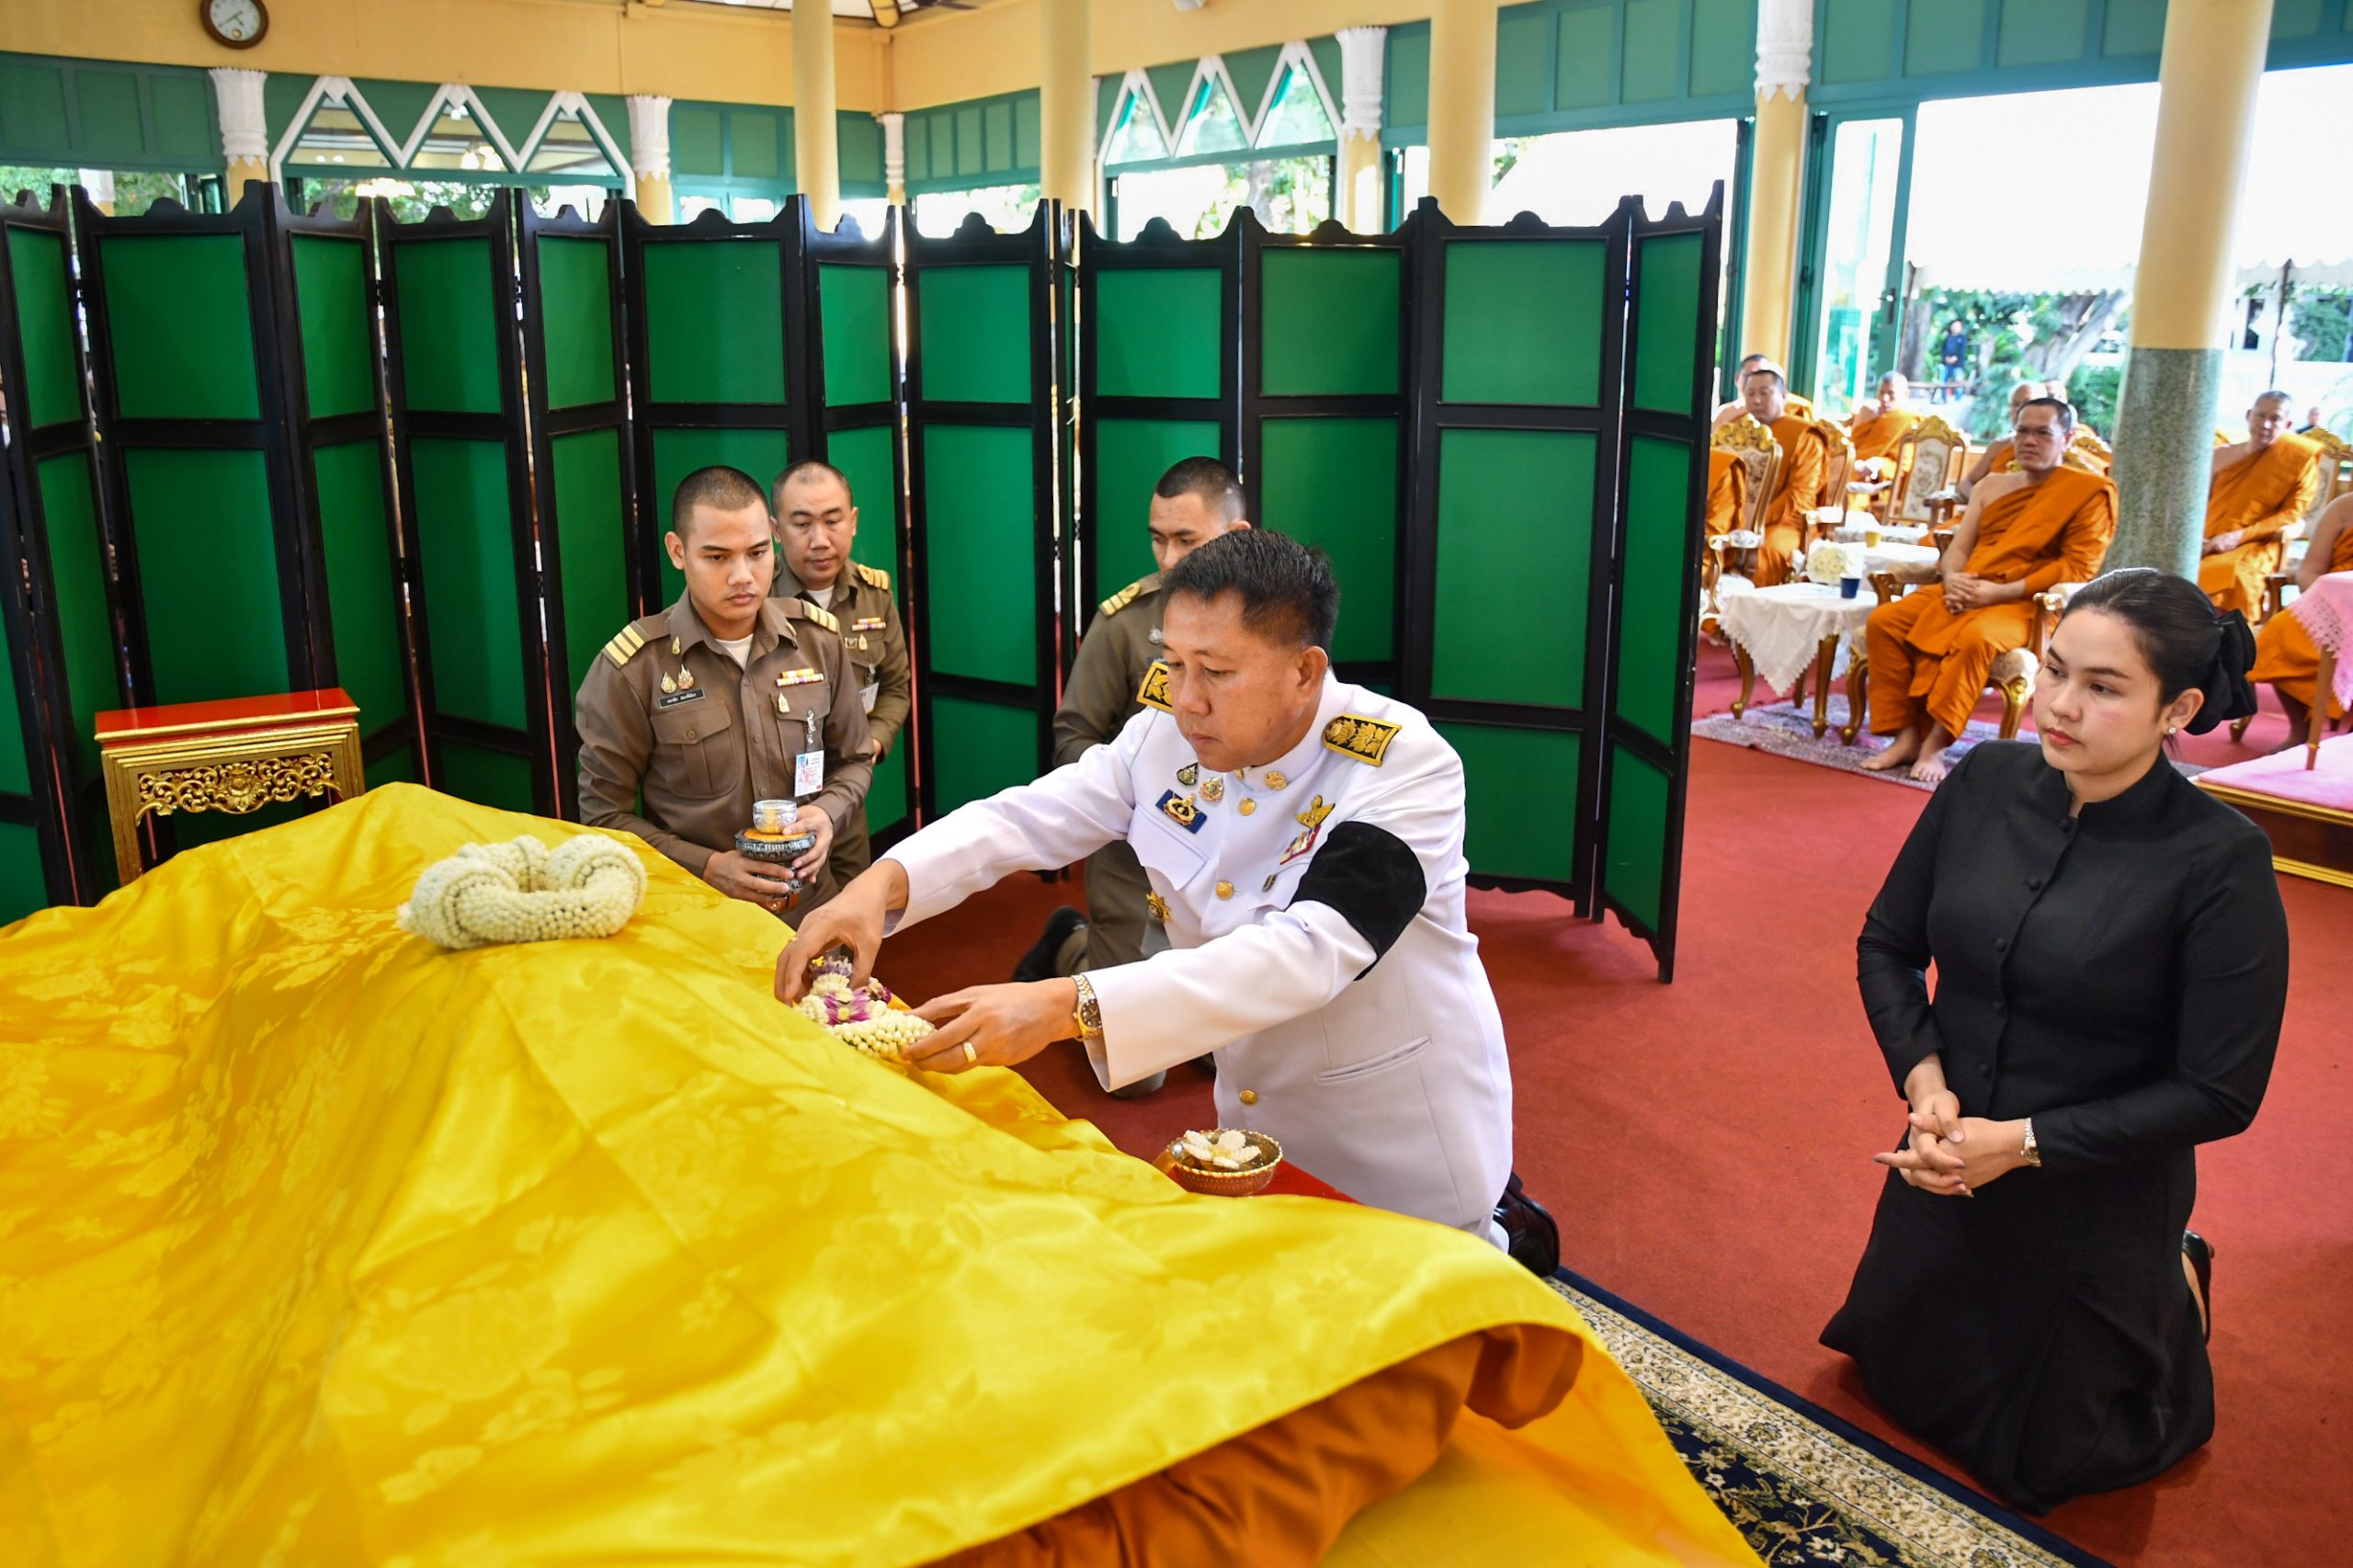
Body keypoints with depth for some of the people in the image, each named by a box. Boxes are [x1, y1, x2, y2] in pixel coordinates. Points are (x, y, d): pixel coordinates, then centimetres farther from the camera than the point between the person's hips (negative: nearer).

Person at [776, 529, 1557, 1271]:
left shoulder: (1405, 768, -29)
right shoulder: (1166, 734, -11)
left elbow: (1306, 954, -40)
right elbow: (1027, 816, -8)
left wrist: (1066, 1008, -49)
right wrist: (883, 882, -29)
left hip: (1399, 1131, -5)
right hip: (1255, 1113, 5)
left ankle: (1498, 1233, 35)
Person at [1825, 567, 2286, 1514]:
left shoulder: (2221, 861, -23)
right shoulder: (1985, 783, -11)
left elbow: (2219, 1093, -18)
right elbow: (1886, 947, 0)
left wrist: (2023, 1142, -22)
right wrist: (1924, 1077, -16)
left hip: (2099, 1211, -4)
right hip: (1945, 1171, 4)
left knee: (2034, 1462, 17)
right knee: (1896, 1383, 25)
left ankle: (2172, 1295, 41)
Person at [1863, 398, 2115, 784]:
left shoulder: (2089, 492, 1)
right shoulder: (1992, 486, 19)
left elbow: (2078, 568, -9)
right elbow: (1957, 549, 15)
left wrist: (2001, 592, -17)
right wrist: (1952, 578, -10)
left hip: (2022, 604, -6)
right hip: (1965, 594, 6)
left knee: (1976, 638, -38)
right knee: (1883, 620, -18)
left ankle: (1936, 744, -28)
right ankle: (1906, 735, -19)